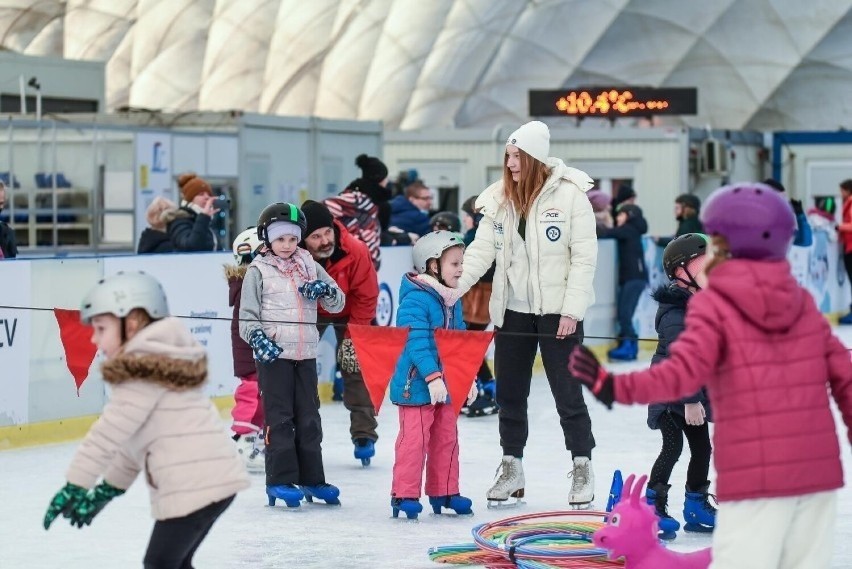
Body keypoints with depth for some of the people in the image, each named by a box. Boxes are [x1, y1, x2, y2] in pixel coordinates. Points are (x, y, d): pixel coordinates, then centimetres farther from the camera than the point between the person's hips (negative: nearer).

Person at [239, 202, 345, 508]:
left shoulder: (310, 266, 10)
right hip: (273, 355, -4)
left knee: (309, 417, 9)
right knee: (279, 419, -2)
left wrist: (325, 290, -8)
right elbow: (247, 315, -3)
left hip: (305, 354, 4)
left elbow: (338, 304, 13)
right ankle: (280, 480, 2)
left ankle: (311, 478, 17)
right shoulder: (258, 270, -1)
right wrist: (258, 339, -21)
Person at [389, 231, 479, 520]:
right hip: (416, 385, -8)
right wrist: (432, 377, -28)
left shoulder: (453, 301, 10)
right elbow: (417, 344, -24)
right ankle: (405, 495, 2)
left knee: (447, 437, 14)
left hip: (446, 385, 8)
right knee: (414, 439, -6)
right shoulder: (414, 300, -18)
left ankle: (444, 492, 24)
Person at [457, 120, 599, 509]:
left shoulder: (570, 195, -12)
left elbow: (584, 257, -11)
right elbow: (481, 251, -1)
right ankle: (511, 468, 24)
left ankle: (582, 468, 13)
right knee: (509, 392, 11)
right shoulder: (498, 199, 2)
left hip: (558, 311, -5)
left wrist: (571, 310, -15)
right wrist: (450, 288, -15)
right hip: (512, 310, 5)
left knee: (567, 392, 0)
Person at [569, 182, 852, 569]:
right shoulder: (801, 301, 12)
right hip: (817, 468, 5)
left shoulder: (714, 304, -4)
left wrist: (615, 387, -22)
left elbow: (684, 373, -18)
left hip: (755, 474, -5)